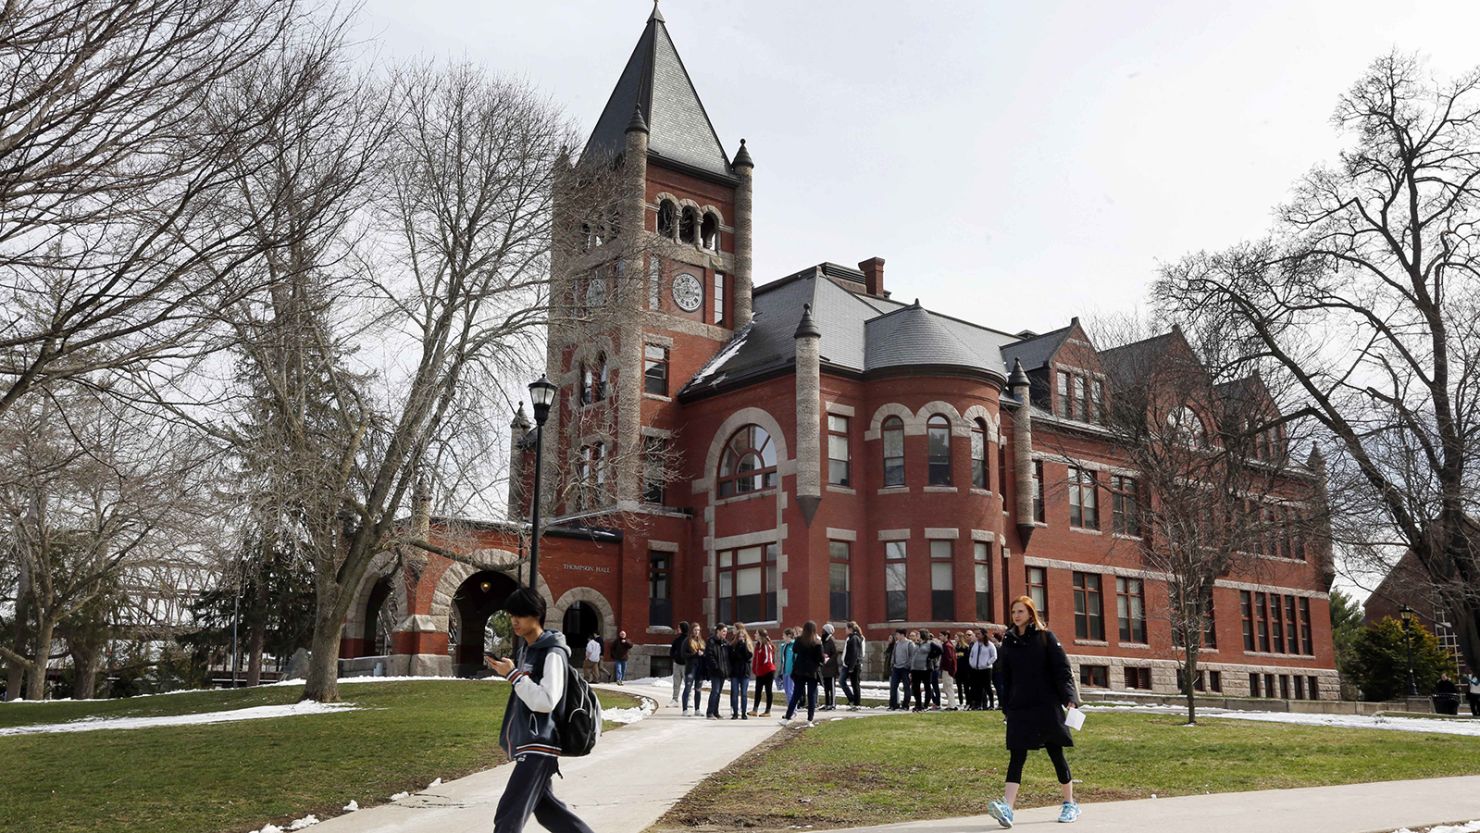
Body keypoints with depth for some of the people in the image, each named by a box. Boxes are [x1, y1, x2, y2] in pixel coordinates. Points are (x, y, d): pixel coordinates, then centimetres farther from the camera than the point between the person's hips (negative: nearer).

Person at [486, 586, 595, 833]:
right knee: (546, 807, 18)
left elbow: (546, 701, -23)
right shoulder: (529, 650, 13)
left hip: (539, 746, -10)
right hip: (528, 744, 10)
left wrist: (513, 674, -20)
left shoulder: (553, 654, -13)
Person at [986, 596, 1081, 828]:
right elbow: (1005, 676, 13)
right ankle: (1007, 807, -18)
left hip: (1046, 706, -3)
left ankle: (1070, 804, 22)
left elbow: (1062, 668, -6)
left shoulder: (1045, 637, 0)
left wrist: (1069, 697, -16)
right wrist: (1006, 707, 11)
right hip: (1019, 708, 3)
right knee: (1016, 755, -7)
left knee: (1056, 753, 7)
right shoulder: (1008, 641, 10)